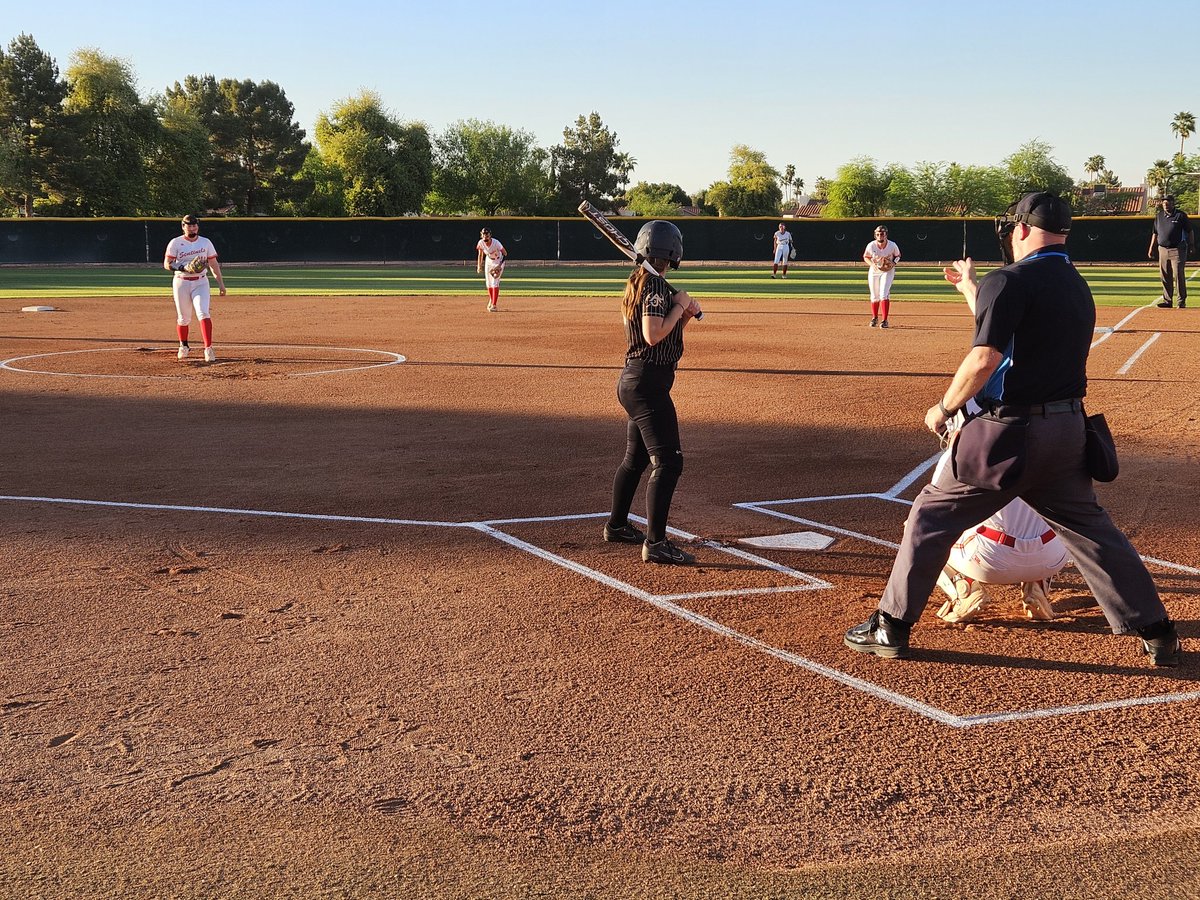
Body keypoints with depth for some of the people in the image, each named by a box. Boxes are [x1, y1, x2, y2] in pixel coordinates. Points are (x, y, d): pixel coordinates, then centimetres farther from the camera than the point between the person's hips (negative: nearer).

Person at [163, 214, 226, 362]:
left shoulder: (206, 242, 6)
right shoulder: (175, 243, -1)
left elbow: (213, 264, 10)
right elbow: (167, 264, -7)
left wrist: (220, 283, 4)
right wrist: (183, 268, -23)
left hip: (200, 282, 0)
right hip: (181, 282, 0)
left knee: (203, 313, -18)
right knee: (183, 318, 7)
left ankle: (208, 349, -22)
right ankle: (184, 346, 30)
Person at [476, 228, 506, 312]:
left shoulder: (496, 243, -31)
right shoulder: (481, 243, -17)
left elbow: (505, 254, -25)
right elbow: (480, 254, 0)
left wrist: (500, 265, -31)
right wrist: (479, 266, -4)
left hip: (499, 262, -5)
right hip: (489, 262, 5)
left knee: (495, 283, -14)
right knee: (488, 283, 10)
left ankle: (494, 305, -12)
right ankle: (491, 300, 34)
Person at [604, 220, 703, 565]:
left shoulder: (636, 283, 14)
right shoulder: (656, 286, -15)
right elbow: (654, 335, -26)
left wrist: (686, 314, 5)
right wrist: (680, 305, -15)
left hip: (632, 381, 10)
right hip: (648, 382, -10)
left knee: (636, 457, 22)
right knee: (667, 461, -12)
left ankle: (616, 525, 34)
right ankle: (655, 543, -14)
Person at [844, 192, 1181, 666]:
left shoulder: (1010, 281, -12)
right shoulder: (1078, 287, 14)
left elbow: (984, 358, -22)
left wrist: (943, 408, -8)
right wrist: (970, 287, 37)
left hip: (1009, 434, -7)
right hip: (1068, 430, 7)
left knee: (932, 516, 6)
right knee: (1091, 529, 18)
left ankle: (891, 627, 10)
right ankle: (1156, 632, 20)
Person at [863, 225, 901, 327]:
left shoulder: (892, 245, -16)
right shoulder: (871, 246, -15)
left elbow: (898, 255, 3)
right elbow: (865, 257, 1)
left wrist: (893, 263, -17)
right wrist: (872, 264, -18)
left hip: (888, 271, -2)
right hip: (874, 271, 2)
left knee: (884, 294, -17)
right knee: (874, 296, 10)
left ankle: (884, 320, -14)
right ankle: (874, 318, 31)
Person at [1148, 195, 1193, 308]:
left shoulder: (1181, 215, -2)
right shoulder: (1158, 216, 12)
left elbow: (1189, 231, 1)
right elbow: (1155, 233, 18)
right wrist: (1151, 248, 13)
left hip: (1177, 250, -5)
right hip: (1163, 250, 5)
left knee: (1178, 275, -7)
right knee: (1165, 276, 6)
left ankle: (1182, 301, -1)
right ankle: (1167, 300, 13)